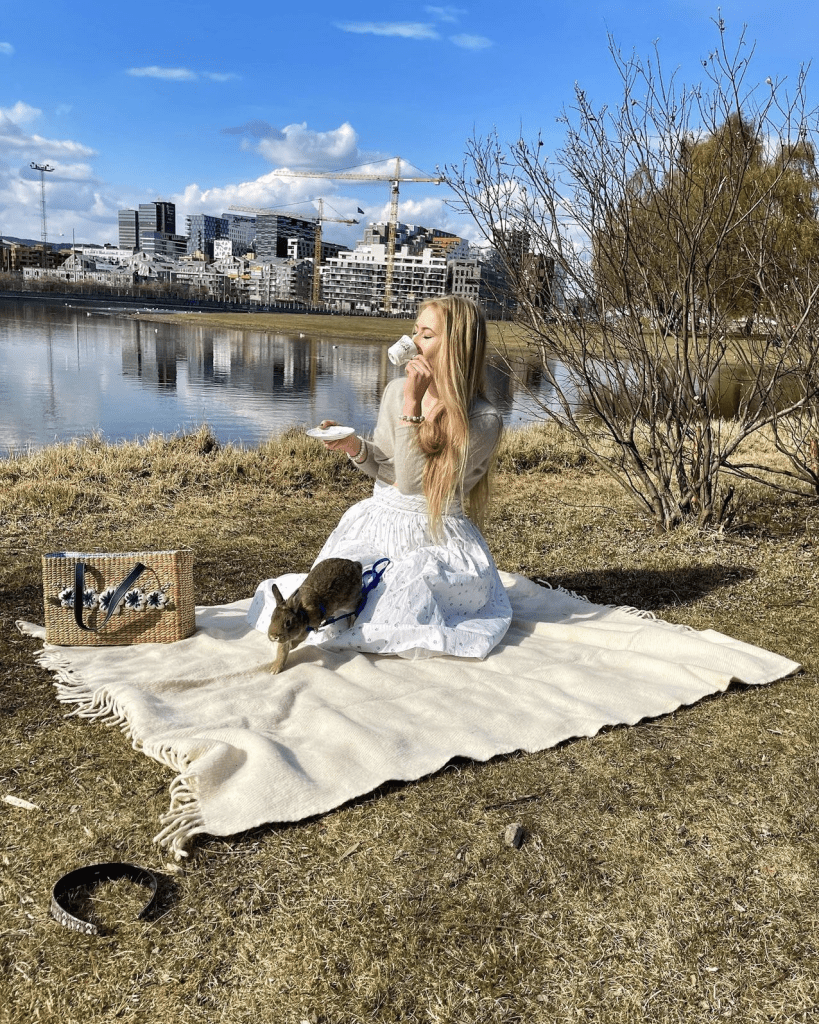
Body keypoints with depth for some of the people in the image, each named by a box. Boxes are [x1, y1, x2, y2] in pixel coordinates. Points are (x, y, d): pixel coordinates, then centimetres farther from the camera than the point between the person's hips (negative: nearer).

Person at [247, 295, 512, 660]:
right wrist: (354, 446, -11)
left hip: (437, 542, -4)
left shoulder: (483, 420, -16)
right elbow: (388, 470, 9)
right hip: (379, 525, 5)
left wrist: (413, 406, -25)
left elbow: (412, 482, -22)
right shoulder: (396, 390, 1)